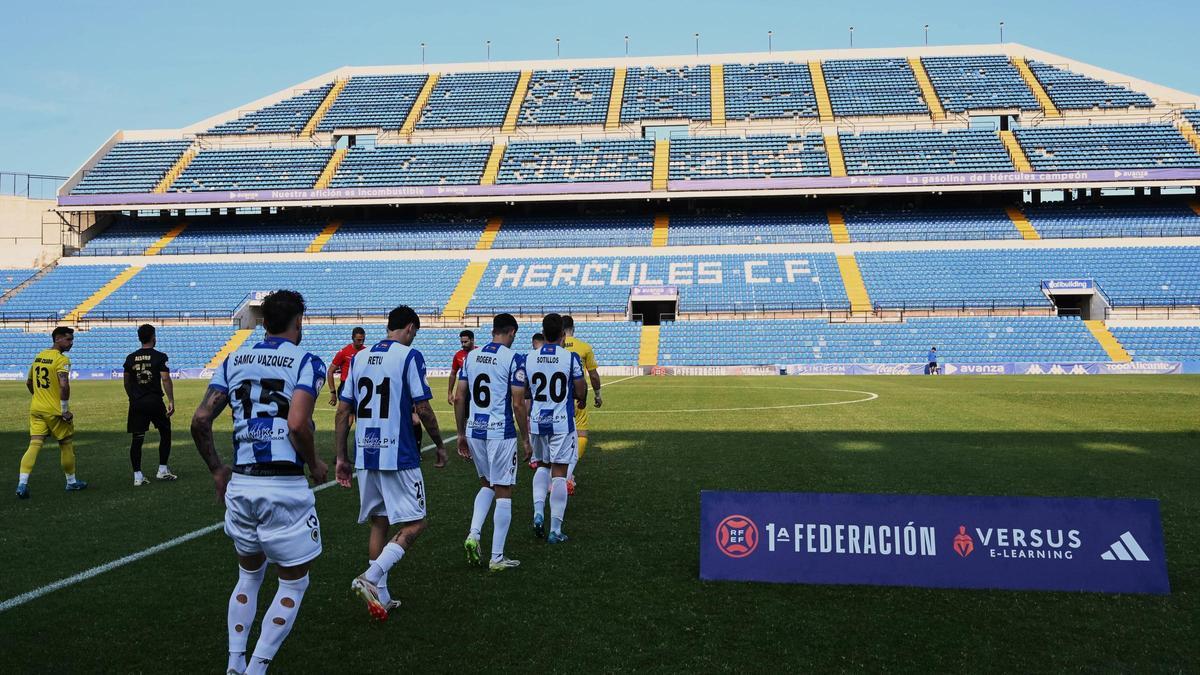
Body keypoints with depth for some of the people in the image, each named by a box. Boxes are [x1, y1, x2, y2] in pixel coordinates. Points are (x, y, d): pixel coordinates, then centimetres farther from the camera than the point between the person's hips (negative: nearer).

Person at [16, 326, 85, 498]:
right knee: (66, 444, 10)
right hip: (55, 411, -6)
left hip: (36, 408, 6)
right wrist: (65, 410, -18)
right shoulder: (62, 359, -14)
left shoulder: (38, 357, 10)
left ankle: (22, 484, -11)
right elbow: (64, 385, -27)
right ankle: (71, 482, 22)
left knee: (34, 445, 2)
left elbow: (28, 383, 21)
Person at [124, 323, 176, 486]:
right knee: (165, 433, 13)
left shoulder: (130, 358, 7)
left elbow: (127, 383, 12)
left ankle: (137, 476, 5)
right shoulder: (159, 356, -6)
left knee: (137, 439, 5)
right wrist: (171, 401, -12)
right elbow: (166, 379, -14)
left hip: (136, 403, 3)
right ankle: (163, 470, 14)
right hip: (155, 401, -3)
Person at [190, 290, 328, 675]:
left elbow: (200, 420, 3)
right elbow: (297, 425, -20)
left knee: (249, 575, 25)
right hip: (285, 487, -5)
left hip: (240, 484, 6)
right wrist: (314, 465, -2)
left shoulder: (234, 360, 9)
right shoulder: (306, 363, -7)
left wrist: (216, 470, 16)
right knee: (293, 583, 12)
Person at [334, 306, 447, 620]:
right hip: (398, 456, -6)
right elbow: (422, 408, -11)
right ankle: (371, 578, -12)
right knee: (414, 523, 4)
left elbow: (343, 411, 10)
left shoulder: (360, 358, 11)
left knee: (379, 523, 16)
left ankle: (380, 598, 18)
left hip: (365, 456, 7)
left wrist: (341, 458, 14)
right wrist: (439, 445, 3)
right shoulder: (410, 356, -7)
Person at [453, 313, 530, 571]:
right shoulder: (513, 359, -9)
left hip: (474, 431, 6)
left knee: (486, 484, 24)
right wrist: (525, 438, -1)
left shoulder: (471, 356, 7)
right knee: (503, 493, 5)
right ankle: (497, 557, 9)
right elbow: (518, 404, -12)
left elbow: (459, 398, 8)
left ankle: (473, 535, 7)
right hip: (501, 433, -5)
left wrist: (461, 434, 16)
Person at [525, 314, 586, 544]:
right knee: (559, 473, 3)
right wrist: (582, 399, 16)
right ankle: (555, 530, 7)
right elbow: (580, 392, -6)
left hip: (536, 421, 3)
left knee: (542, 466, 23)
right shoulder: (571, 358, -10)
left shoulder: (528, 358, -1)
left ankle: (538, 511, 5)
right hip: (562, 422, -3)